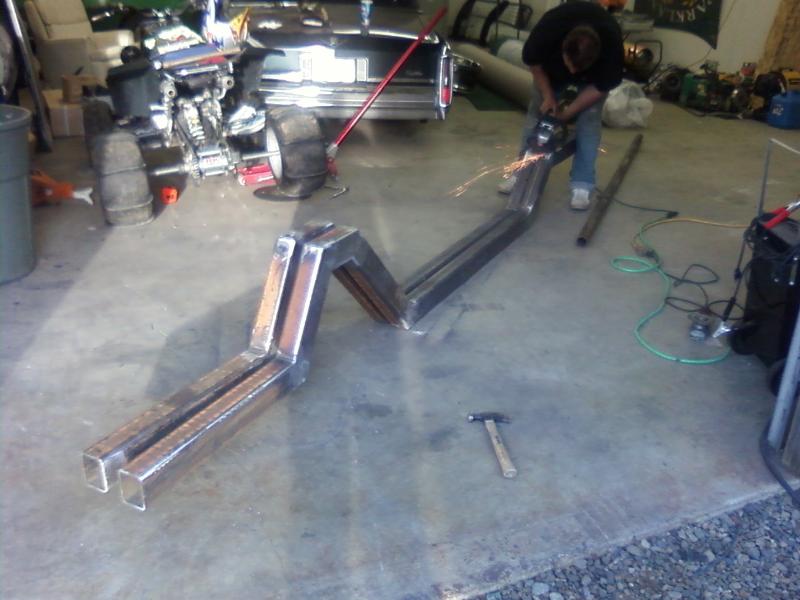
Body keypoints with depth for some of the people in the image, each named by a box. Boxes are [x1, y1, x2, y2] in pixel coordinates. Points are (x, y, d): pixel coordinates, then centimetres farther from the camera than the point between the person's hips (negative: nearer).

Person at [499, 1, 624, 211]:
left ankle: (582, 185, -8)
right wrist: (548, 95, -18)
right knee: (537, 113, -2)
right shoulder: (547, 29, -40)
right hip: (551, 64, 2)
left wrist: (568, 112, -25)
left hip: (594, 74, -1)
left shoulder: (612, 46, -41)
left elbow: (601, 87, -24)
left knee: (589, 120, -13)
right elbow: (532, 61, -18)